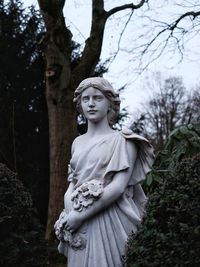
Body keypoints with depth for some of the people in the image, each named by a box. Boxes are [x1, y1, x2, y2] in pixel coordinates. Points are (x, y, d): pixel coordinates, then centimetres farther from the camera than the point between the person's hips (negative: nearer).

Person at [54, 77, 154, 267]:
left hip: (111, 220, -5)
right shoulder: (78, 143, 14)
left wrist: (80, 215, -14)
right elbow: (72, 183, 14)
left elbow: (118, 187, -13)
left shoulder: (122, 140, -3)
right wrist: (70, 213, -6)